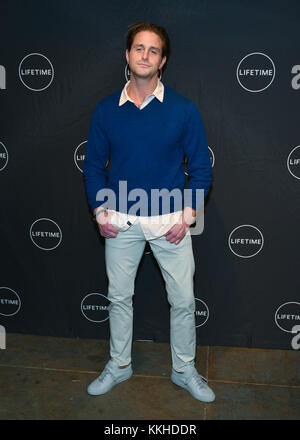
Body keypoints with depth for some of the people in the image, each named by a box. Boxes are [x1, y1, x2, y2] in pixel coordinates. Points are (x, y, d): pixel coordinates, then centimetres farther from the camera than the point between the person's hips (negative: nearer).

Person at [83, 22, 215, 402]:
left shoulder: (184, 110, -5)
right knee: (119, 297, 14)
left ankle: (184, 370, 30)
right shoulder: (106, 110, 0)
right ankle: (119, 365, 36)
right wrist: (100, 212, -4)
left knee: (183, 300, 7)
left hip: (170, 222, -1)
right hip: (121, 222, 2)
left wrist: (187, 216, -11)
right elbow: (94, 165, 7)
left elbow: (201, 167, -2)